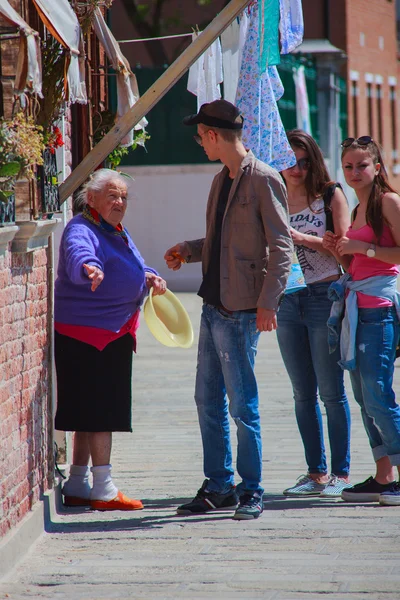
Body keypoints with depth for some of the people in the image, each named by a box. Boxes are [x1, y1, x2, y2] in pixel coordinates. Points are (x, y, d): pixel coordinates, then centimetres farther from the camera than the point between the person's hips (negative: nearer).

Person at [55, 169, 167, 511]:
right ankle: (103, 489, -6)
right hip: (86, 333, -10)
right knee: (99, 409, -9)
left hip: (115, 334, 10)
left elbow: (130, 270, 28)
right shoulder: (82, 230, -14)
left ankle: (77, 486, 20)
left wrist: (149, 277, 6)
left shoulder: (118, 232, 17)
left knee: (92, 412, 13)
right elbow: (77, 253, -37)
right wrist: (89, 268, -60)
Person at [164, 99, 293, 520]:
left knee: (241, 404, -4)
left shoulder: (264, 180, -11)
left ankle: (251, 490, 6)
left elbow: (281, 246, -14)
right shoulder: (221, 180, 15)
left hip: (240, 311, -9)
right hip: (214, 305, 9)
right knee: (208, 400, 11)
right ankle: (218, 487, 19)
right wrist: (189, 250, 11)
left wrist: (268, 303, -20)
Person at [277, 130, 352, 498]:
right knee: (303, 394, 8)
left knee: (331, 391, -4)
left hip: (324, 297, -5)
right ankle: (316, 473, 14)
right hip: (288, 300, 5)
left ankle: (341, 473, 1)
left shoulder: (330, 195, -2)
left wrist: (302, 238, -18)